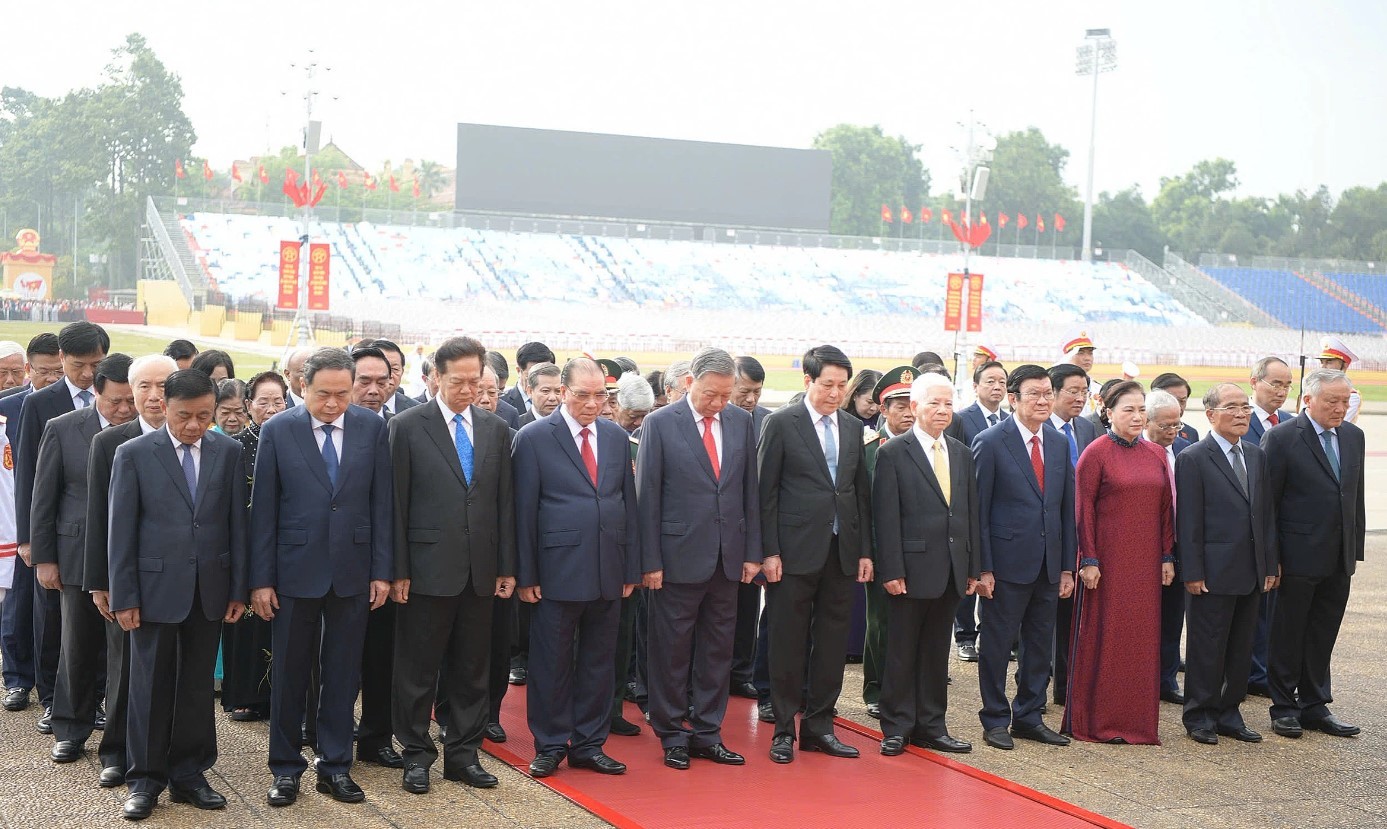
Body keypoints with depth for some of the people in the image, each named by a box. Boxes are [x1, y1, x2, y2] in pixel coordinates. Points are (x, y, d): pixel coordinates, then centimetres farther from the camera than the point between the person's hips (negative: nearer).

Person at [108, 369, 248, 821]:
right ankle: (145, 779, 16)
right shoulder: (134, 454, -4)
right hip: (156, 588, -2)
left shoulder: (228, 451, 2)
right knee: (150, 686, 5)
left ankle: (188, 775, 21)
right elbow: (121, 530, -4)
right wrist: (124, 596, -6)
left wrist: (238, 588, 2)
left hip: (209, 589, 2)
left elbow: (236, 523, 4)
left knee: (198, 686, 10)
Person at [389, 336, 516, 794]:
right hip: (428, 567, -4)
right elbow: (397, 502, -5)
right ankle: (417, 754, 17)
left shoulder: (496, 429, 8)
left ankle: (463, 753, 21)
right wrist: (398, 570, -8)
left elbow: (505, 501, 9)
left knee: (472, 669, 10)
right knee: (418, 668, 5)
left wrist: (507, 566, 6)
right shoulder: (408, 426, -3)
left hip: (481, 569, 4)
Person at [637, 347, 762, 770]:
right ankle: (672, 735, 17)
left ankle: (707, 733, 21)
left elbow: (750, 490, 9)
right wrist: (650, 561, -9)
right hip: (679, 557, -4)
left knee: (718, 649, 10)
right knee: (672, 650, 5)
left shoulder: (740, 421, 6)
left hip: (727, 558, 4)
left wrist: (752, 552, 6)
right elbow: (647, 497, -6)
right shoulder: (660, 424, -6)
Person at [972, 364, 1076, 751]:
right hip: (1009, 562, -5)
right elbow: (978, 510, -8)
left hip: (1048, 564, 6)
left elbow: (1066, 508, 12)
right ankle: (995, 720, 15)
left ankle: (1029, 716, 24)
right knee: (997, 643, 3)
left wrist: (1067, 566, 8)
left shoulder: (1059, 443, 10)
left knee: (1041, 644, 12)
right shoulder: (990, 442, -7)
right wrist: (982, 567, -12)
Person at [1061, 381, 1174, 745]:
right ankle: (1095, 720, 12)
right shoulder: (1095, 454, -6)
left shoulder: (1156, 455, 10)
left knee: (1143, 638, 8)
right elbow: (1083, 510, -8)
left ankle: (1136, 719, 18)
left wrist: (1167, 556, 7)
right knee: (1101, 636, 2)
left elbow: (1165, 508, 12)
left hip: (1145, 563, 5)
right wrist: (1088, 560, -12)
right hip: (1107, 561, -5)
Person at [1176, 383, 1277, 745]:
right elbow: (1188, 522, -11)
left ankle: (1228, 713, 22)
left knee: (1241, 648, 11)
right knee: (1207, 648, 1)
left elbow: (1266, 514, 13)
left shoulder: (1256, 456, 12)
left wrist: (1270, 565, 9)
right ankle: (1200, 718, 12)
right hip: (1214, 572, -6)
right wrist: (1192, 572, -14)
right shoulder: (1193, 459, -8)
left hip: (1251, 572, 6)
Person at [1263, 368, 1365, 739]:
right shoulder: (1281, 438, -10)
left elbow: (1356, 496, 14)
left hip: (1339, 561, 5)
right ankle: (1284, 707, 17)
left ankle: (1315, 706, 23)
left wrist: (1355, 549, 10)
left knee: (1322, 637, 13)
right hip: (1298, 557, -5)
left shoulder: (1353, 436, 9)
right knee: (1287, 636, 6)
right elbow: (1266, 502, -9)